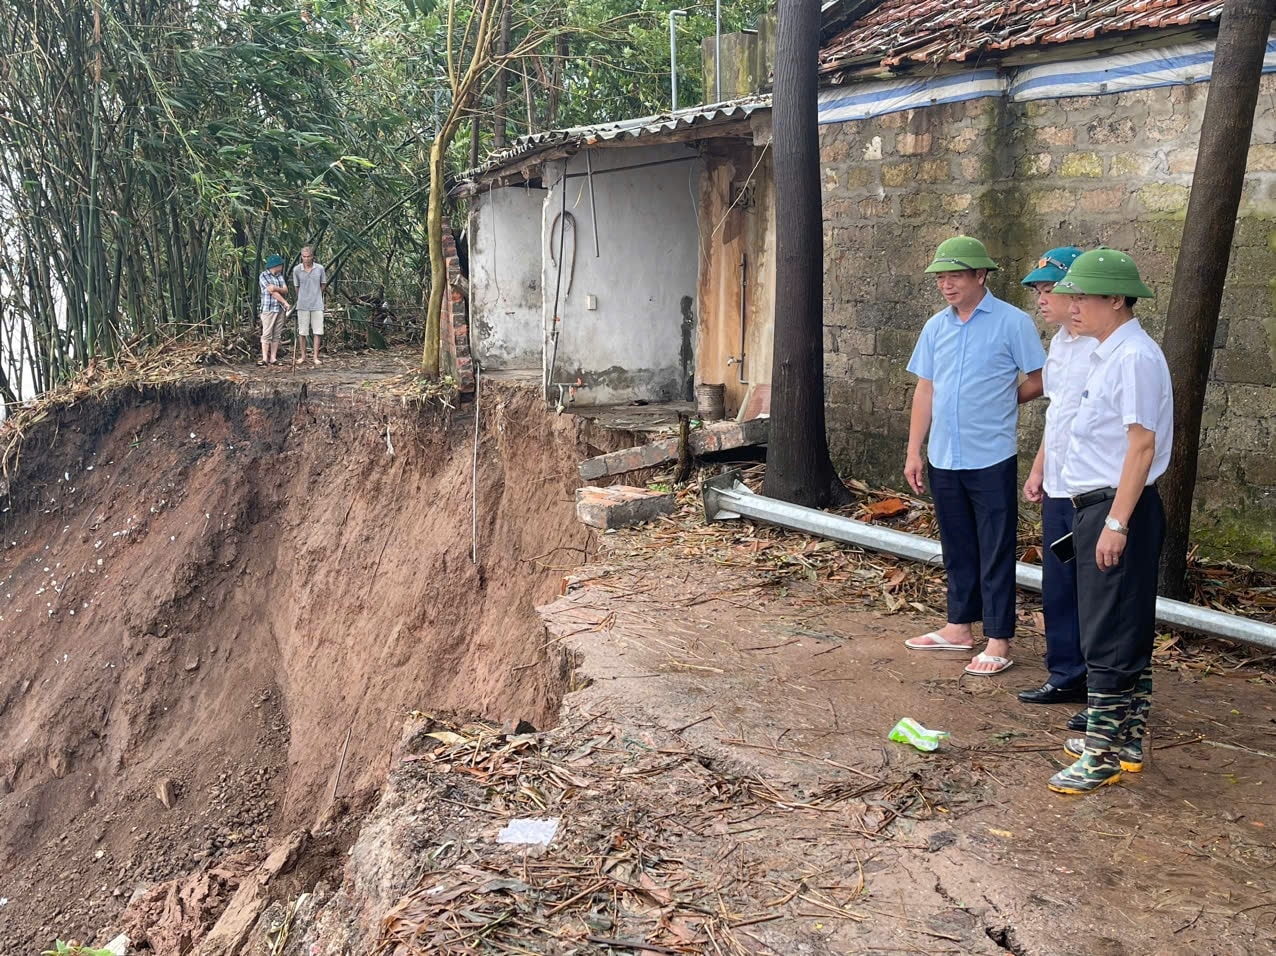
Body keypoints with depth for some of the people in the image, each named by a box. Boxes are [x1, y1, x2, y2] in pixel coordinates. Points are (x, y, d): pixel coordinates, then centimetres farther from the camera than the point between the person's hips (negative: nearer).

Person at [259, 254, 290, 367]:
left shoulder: (280, 276, 14)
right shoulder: (263, 276, -6)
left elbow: (285, 289, 2)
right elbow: (272, 292, -11)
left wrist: (276, 288, -19)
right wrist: (285, 303, -9)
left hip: (280, 309, 6)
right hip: (268, 309, -6)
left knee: (277, 334, 4)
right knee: (267, 334, -8)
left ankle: (273, 358, 6)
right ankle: (265, 358, -9)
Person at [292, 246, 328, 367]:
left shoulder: (320, 269, -2)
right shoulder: (296, 269, -3)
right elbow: (296, 286, 9)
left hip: (317, 305, 0)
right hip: (302, 305, 0)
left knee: (317, 331, -2)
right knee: (302, 332, 5)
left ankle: (316, 357, 4)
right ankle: (303, 356, 17)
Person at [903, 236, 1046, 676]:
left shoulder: (1012, 322, -8)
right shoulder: (936, 327, 8)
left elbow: (1037, 381, -4)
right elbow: (925, 391, 10)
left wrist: (997, 403, 3)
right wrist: (913, 451, 8)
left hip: (991, 458, -5)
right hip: (944, 458, 5)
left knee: (995, 553, 1)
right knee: (957, 549, 16)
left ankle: (998, 641, 7)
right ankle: (960, 626, 28)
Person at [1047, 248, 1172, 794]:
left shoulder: (1133, 358, -16)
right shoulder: (1107, 355, 14)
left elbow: (1142, 446, -21)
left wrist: (1116, 523, -23)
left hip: (1119, 508, -10)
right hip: (1097, 506, 10)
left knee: (1111, 636, -4)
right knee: (1126, 631, 17)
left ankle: (1103, 755, 3)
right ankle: (1126, 741, 28)